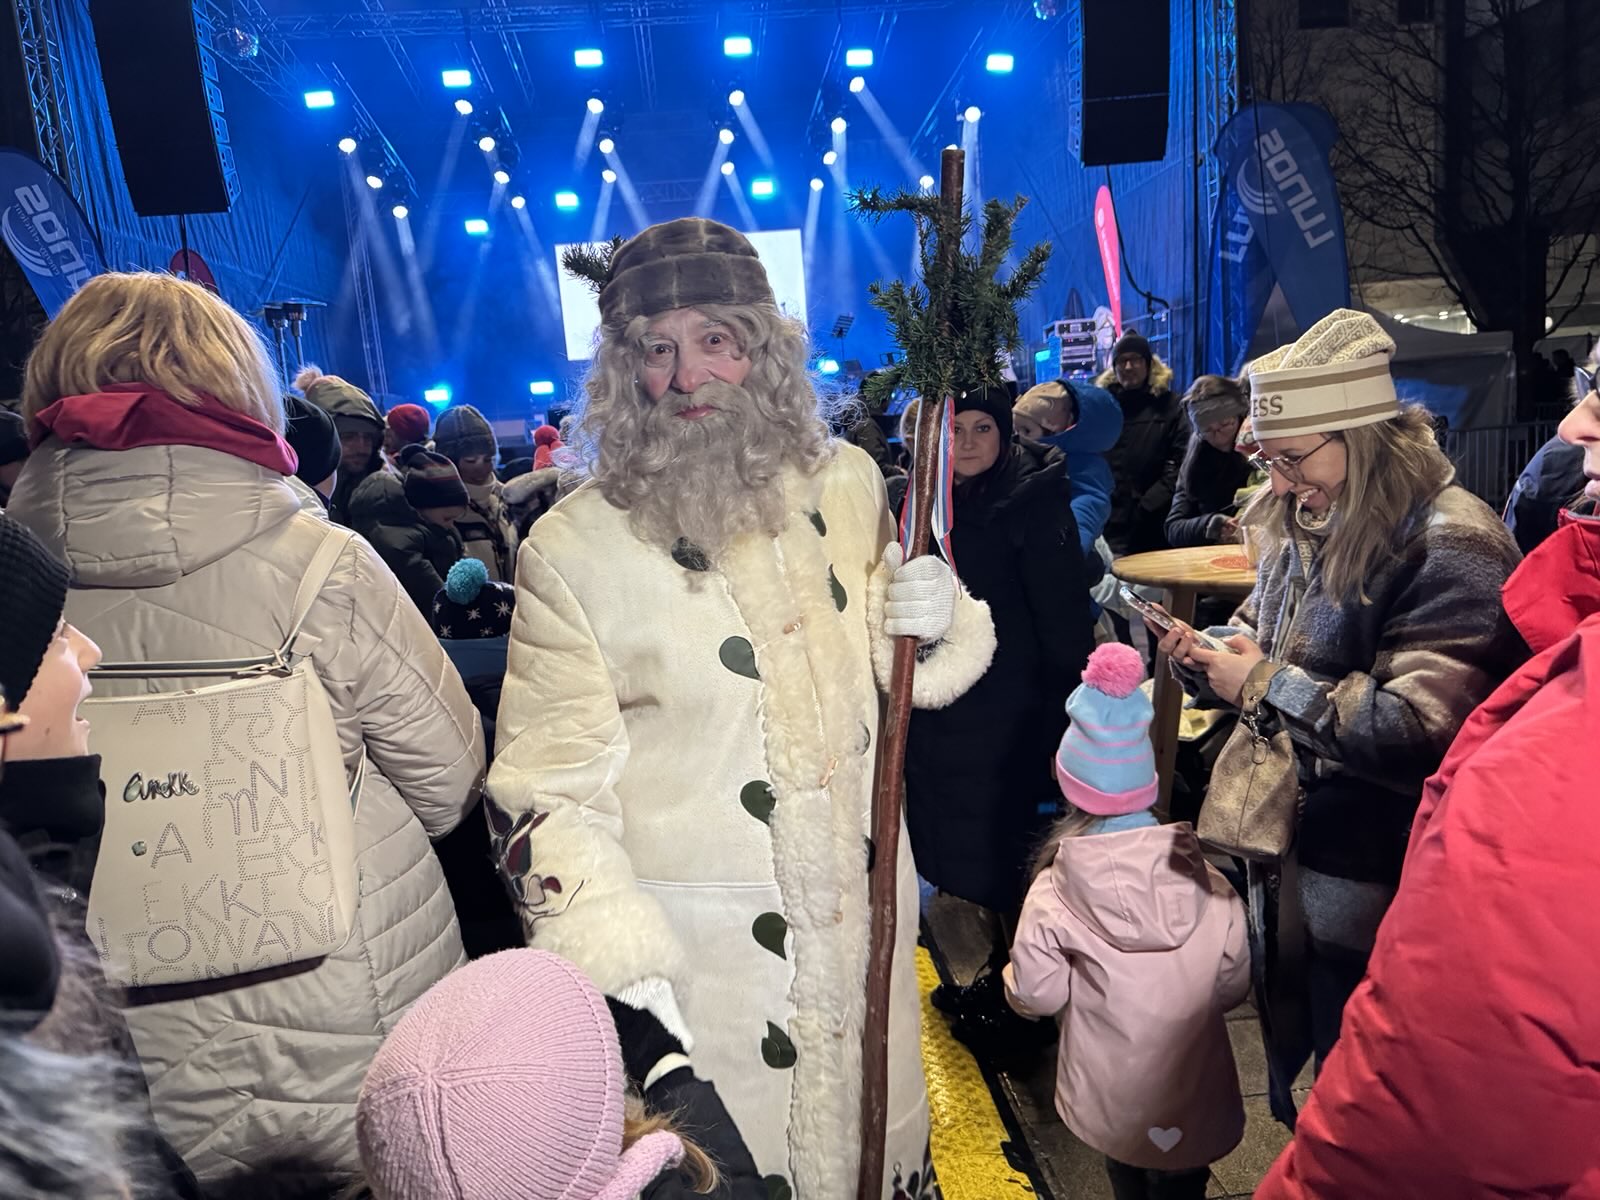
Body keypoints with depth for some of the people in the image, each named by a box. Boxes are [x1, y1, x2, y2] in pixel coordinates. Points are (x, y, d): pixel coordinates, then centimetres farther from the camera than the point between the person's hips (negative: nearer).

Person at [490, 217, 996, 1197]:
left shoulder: (846, 482, -2)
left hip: (865, 897, 4)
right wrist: (614, 948, -23)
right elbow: (551, 784, -14)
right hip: (703, 932, -4)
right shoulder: (572, 550, -16)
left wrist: (930, 623, -11)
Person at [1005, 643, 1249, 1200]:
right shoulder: (1205, 878, -12)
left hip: (1112, 1093, -1)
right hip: (1193, 1084, 2)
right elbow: (1234, 986, -4)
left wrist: (1012, 973, 6)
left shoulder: (1056, 888, -20)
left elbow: (1036, 994, -16)